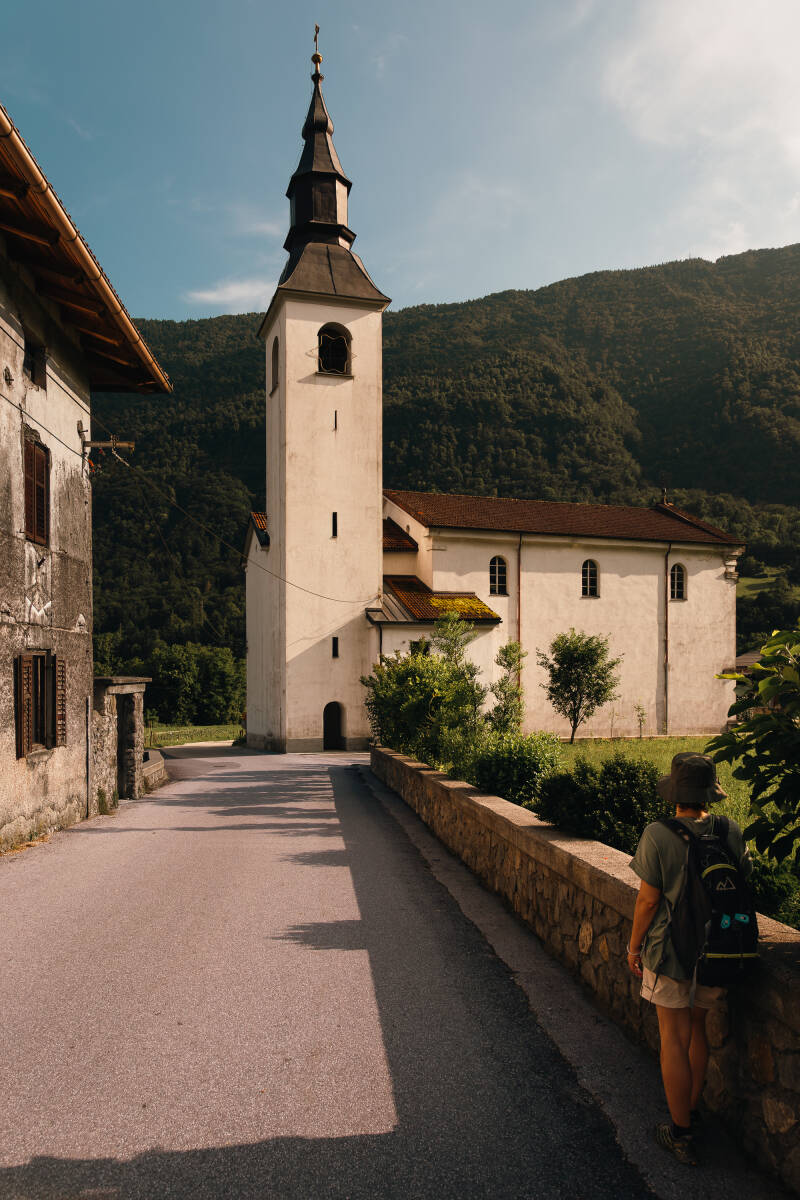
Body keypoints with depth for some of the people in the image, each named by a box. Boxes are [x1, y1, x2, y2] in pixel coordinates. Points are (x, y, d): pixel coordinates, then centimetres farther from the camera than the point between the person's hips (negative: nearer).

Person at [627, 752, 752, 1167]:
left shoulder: (658, 836, -17)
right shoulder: (731, 833, -6)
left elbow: (648, 900, -14)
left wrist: (634, 946, 0)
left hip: (671, 951, -4)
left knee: (674, 1039, 8)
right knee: (696, 1027, 23)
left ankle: (681, 1135, 20)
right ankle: (692, 1110, 38)